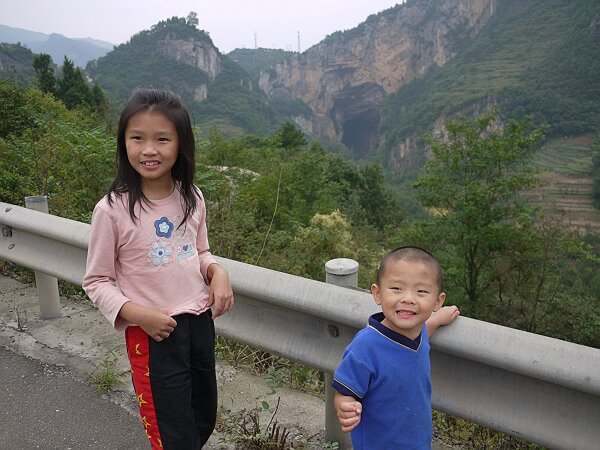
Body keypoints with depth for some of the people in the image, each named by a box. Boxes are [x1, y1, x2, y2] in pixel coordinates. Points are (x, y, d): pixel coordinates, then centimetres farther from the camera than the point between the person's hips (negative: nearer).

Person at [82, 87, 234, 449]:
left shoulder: (192, 198, -3)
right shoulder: (112, 209, -16)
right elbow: (97, 281, -7)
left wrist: (218, 272, -9)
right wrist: (135, 312, -22)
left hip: (200, 321, 5)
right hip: (153, 332, -5)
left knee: (205, 419, 22)